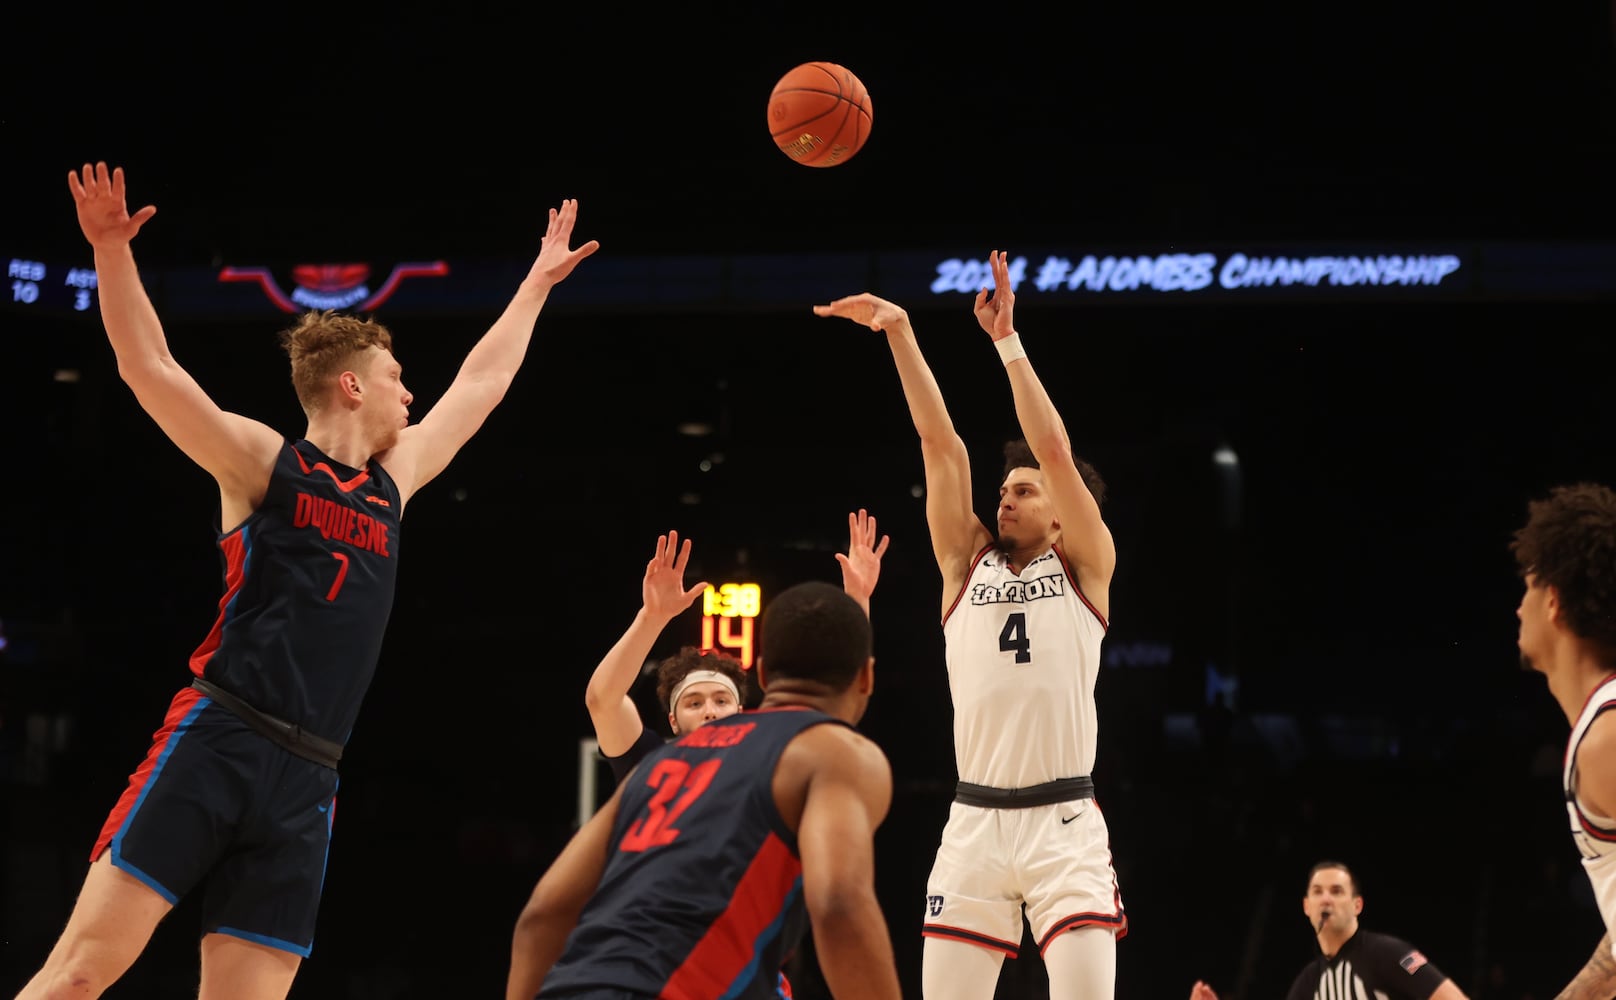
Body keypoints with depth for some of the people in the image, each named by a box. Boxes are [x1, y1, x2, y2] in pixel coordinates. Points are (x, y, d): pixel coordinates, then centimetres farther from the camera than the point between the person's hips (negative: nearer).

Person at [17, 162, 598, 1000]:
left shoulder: (395, 479, 22)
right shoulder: (263, 462, 5)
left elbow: (481, 385, 35)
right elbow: (149, 367, -4)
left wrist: (537, 282, 42)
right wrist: (112, 250, -17)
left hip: (304, 783, 6)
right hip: (214, 744, -6)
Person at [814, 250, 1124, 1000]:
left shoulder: (1085, 565, 6)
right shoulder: (967, 563, 13)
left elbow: (1054, 451, -6)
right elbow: (940, 442, 6)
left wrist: (1006, 339, -7)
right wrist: (899, 332, 0)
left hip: (1064, 824, -3)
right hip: (974, 824, 3)